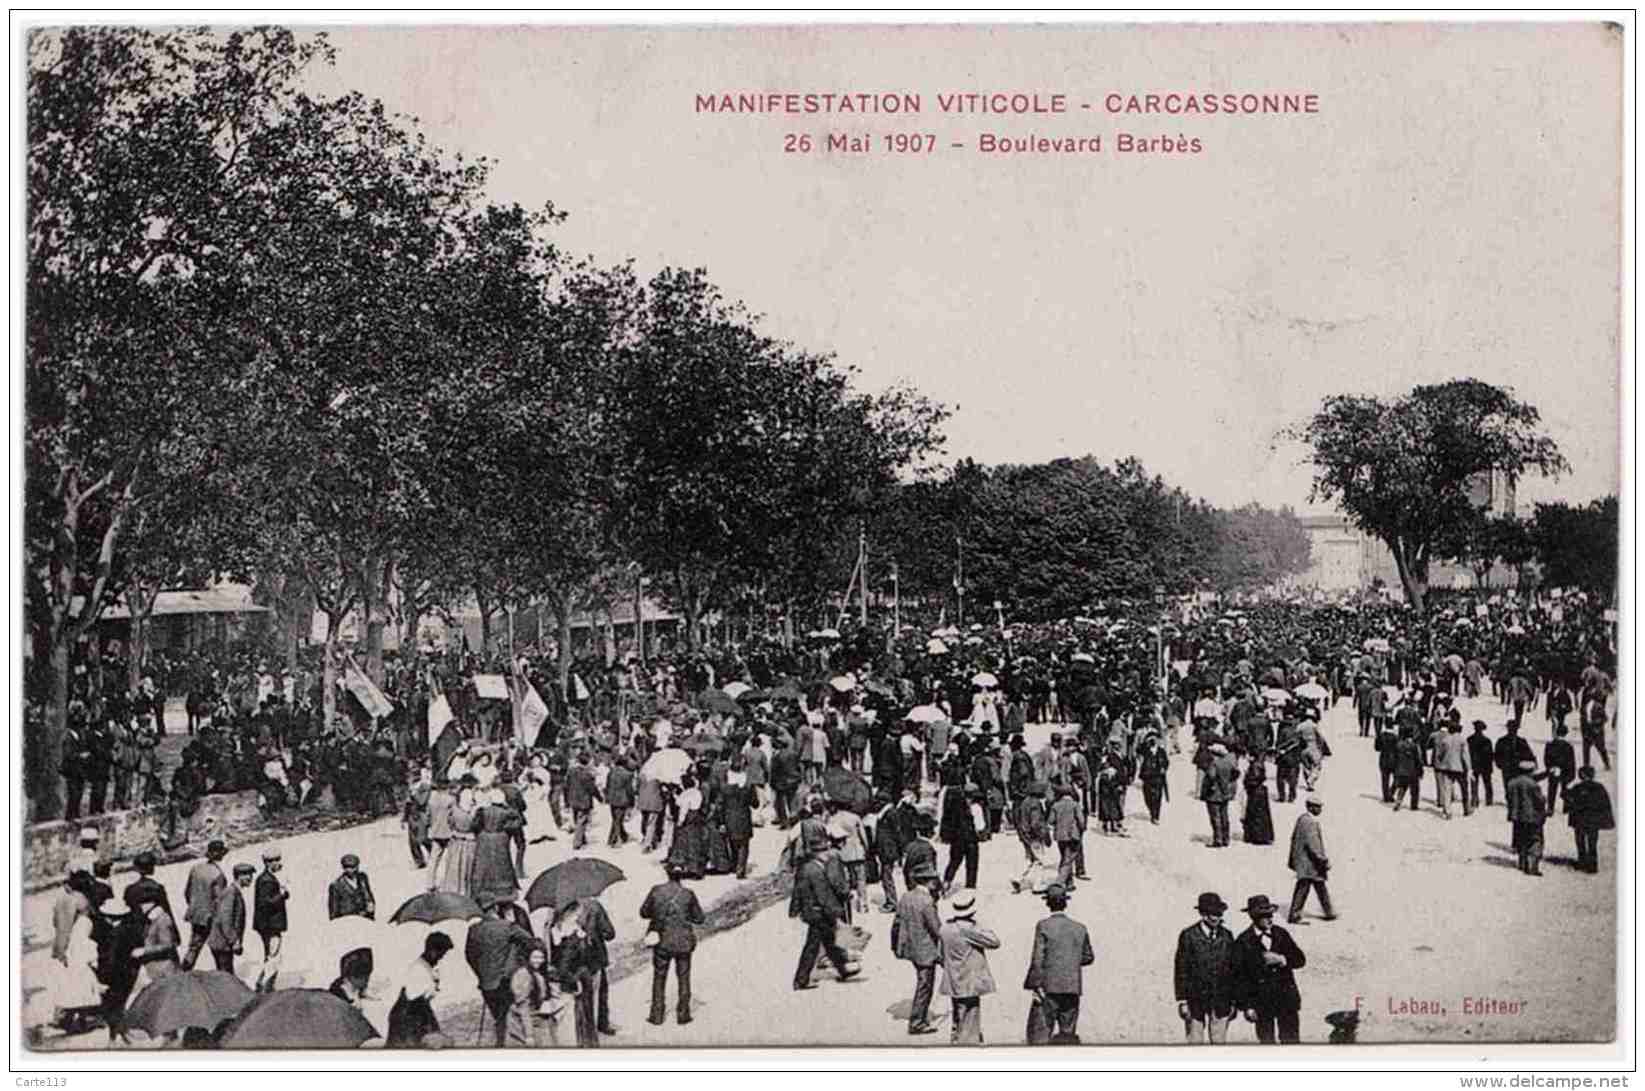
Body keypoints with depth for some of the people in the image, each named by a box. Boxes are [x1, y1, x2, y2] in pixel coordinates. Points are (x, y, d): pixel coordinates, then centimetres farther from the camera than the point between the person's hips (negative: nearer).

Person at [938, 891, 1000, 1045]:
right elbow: (994, 942, -16)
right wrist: (981, 927, -5)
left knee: (958, 1023, 20)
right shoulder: (969, 929, -20)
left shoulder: (945, 928, 4)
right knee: (969, 1026, -1)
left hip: (953, 985, 8)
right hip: (970, 984, -8)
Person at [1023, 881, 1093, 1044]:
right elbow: (1088, 957, 16)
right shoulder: (1080, 928, 6)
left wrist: (1034, 985, -8)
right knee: (1068, 1033, 11)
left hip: (1049, 987, -4)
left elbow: (1038, 958, -12)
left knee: (1039, 1031, 0)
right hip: (1073, 988, 4)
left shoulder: (1044, 926, -8)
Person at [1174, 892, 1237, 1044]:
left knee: (1219, 1044, 4)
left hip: (1221, 1000, 3)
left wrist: (1233, 1000, 8)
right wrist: (1182, 1001, -7)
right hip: (1196, 1000, -3)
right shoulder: (1188, 936, -3)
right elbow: (1181, 970, -3)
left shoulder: (1227, 936, 7)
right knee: (1195, 1044, 1)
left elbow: (1233, 969, 10)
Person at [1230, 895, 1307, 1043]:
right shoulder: (1243, 942, -7)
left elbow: (1300, 959, 4)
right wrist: (1247, 1006, -10)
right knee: (1266, 1041, 7)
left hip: (1286, 998, 3)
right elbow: (1239, 977, -7)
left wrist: (1282, 959, -16)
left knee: (1291, 1041, 6)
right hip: (1261, 1002, -3)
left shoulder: (1281, 934, 4)